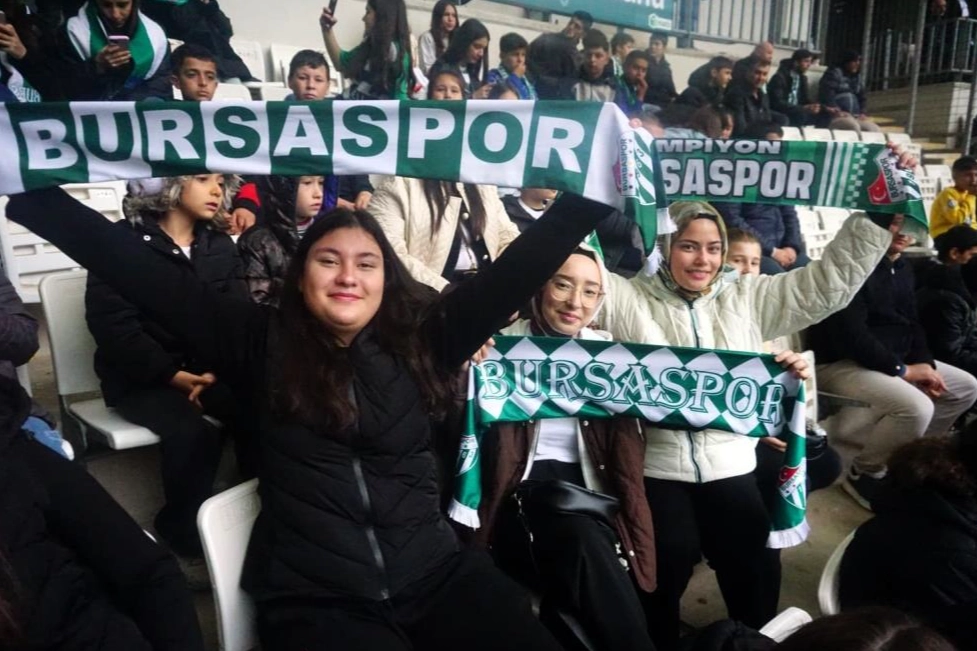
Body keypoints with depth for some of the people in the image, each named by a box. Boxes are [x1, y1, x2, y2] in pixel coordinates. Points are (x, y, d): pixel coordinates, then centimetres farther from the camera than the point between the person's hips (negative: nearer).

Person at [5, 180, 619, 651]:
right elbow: (143, 272, 0)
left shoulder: (420, 339, 3)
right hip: (315, 598, -1)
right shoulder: (262, 343, 1)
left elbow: (513, 273, 0)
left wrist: (592, 189, -2)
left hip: (438, 574, 2)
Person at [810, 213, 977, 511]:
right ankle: (864, 474, -6)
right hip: (842, 364, -10)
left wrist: (924, 363, -3)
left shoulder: (902, 267, 12)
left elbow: (912, 321, 16)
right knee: (917, 407, -30)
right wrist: (902, 370, -20)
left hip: (895, 360, 10)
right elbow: (850, 333, -26)